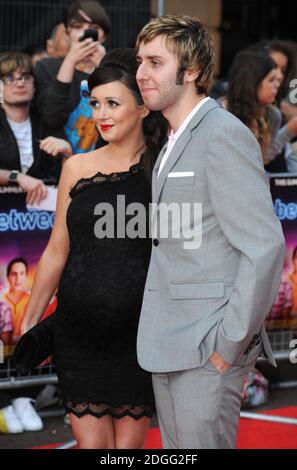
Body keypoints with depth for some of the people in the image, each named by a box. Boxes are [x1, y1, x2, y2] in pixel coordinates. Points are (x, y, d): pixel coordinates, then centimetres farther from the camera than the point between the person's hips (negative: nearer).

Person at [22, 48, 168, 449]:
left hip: (138, 329, -2)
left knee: (129, 444, 4)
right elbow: (56, 253, 11)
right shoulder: (77, 168, 5)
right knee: (91, 443, 3)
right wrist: (29, 324, 14)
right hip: (80, 330, 2)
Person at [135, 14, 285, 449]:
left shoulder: (224, 135, -14)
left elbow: (265, 247, -20)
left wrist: (230, 345, -18)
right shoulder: (176, 143, 17)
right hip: (169, 347, 9)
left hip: (207, 348, -9)